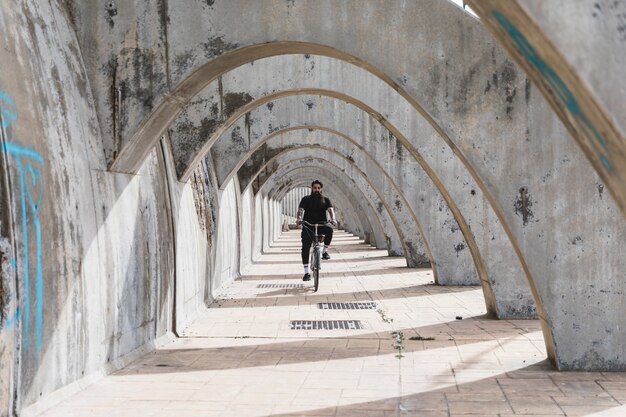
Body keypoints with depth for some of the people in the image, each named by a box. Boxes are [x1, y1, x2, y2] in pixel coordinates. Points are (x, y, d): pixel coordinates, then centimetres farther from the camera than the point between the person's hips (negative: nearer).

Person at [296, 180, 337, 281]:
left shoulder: (325, 200, 11)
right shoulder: (306, 199, 8)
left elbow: (330, 209, -5)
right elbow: (301, 209, -7)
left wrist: (333, 219, -26)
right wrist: (299, 218, -29)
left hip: (321, 225, 0)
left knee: (329, 229, -33)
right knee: (305, 247, -11)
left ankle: (325, 251, -13)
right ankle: (307, 272, -5)